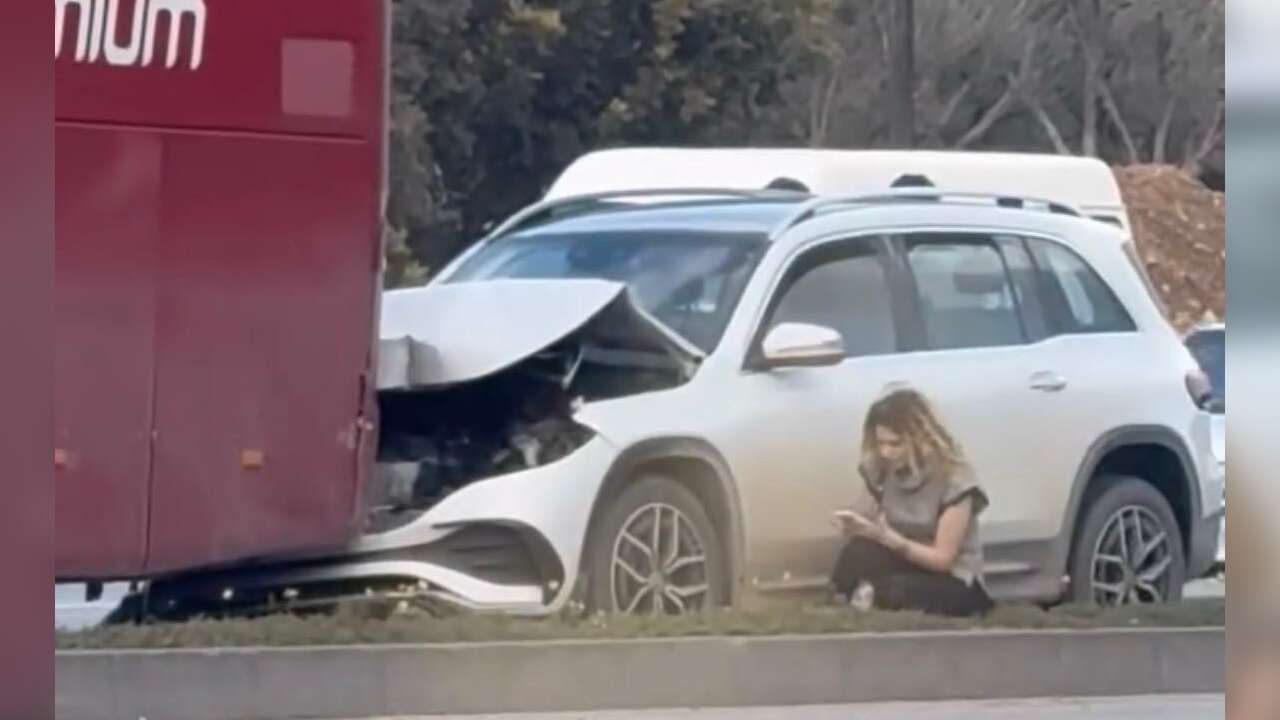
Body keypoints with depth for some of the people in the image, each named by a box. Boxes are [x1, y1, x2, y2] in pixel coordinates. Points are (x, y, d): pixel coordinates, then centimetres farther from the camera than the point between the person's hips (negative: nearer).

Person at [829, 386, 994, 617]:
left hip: (954, 583, -4)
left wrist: (886, 537, -27)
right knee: (861, 551, -31)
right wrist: (856, 529, -22)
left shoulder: (953, 478, -18)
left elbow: (943, 558, -16)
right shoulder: (880, 469, -2)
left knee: (896, 591, -38)